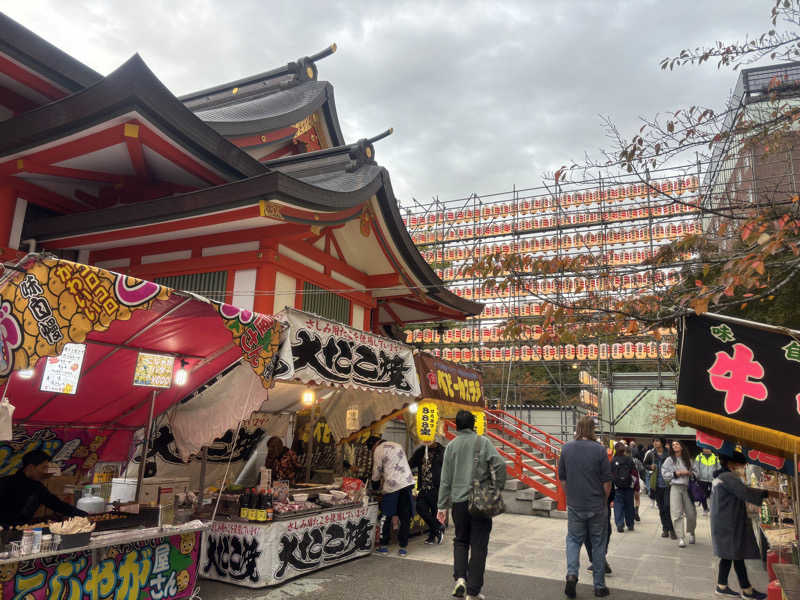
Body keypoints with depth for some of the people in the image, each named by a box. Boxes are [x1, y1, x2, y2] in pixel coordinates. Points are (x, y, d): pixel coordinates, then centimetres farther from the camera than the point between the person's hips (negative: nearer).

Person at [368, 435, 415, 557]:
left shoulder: (378, 451, 0)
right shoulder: (397, 445, 18)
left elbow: (377, 472, 4)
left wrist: (375, 485, 23)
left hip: (391, 486, -5)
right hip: (407, 483, 5)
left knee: (386, 517, 8)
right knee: (405, 517, 7)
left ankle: (384, 545, 13)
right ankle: (403, 547, 10)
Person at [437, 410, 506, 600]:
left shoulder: (451, 446, 3)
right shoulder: (483, 442, -3)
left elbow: (446, 479, 4)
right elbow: (500, 464, -16)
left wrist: (442, 506, 8)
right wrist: (498, 488, -2)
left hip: (458, 501, 2)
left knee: (460, 541, 20)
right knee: (478, 545, 7)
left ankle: (460, 578, 4)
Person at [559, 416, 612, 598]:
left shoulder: (566, 449, -4)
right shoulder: (599, 450, -13)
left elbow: (562, 478, 3)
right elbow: (607, 482, -8)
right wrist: (604, 500, 8)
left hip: (574, 506, 2)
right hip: (597, 506, -1)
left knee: (573, 539, 15)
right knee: (598, 544, 12)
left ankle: (571, 574, -5)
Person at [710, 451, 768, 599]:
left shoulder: (719, 478, 18)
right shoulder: (729, 477, -15)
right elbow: (745, 492, -24)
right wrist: (766, 493, -19)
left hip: (724, 524, 10)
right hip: (729, 524, -10)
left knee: (728, 555, 13)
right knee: (738, 555, -1)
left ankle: (721, 586, 17)